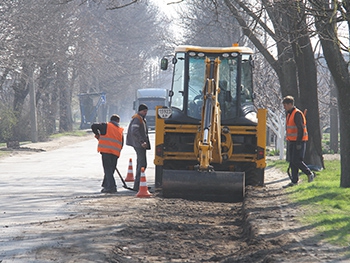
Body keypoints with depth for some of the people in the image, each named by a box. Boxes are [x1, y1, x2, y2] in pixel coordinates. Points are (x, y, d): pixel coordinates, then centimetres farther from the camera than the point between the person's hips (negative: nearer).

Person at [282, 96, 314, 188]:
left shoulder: (297, 114, -15)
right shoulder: (289, 114, 15)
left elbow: (300, 129, -20)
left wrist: (298, 143, -23)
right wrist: (289, 141, 20)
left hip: (299, 141, -9)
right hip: (291, 141, 9)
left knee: (296, 161, -12)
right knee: (292, 161, 6)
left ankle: (310, 174, 4)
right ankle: (294, 181, 8)